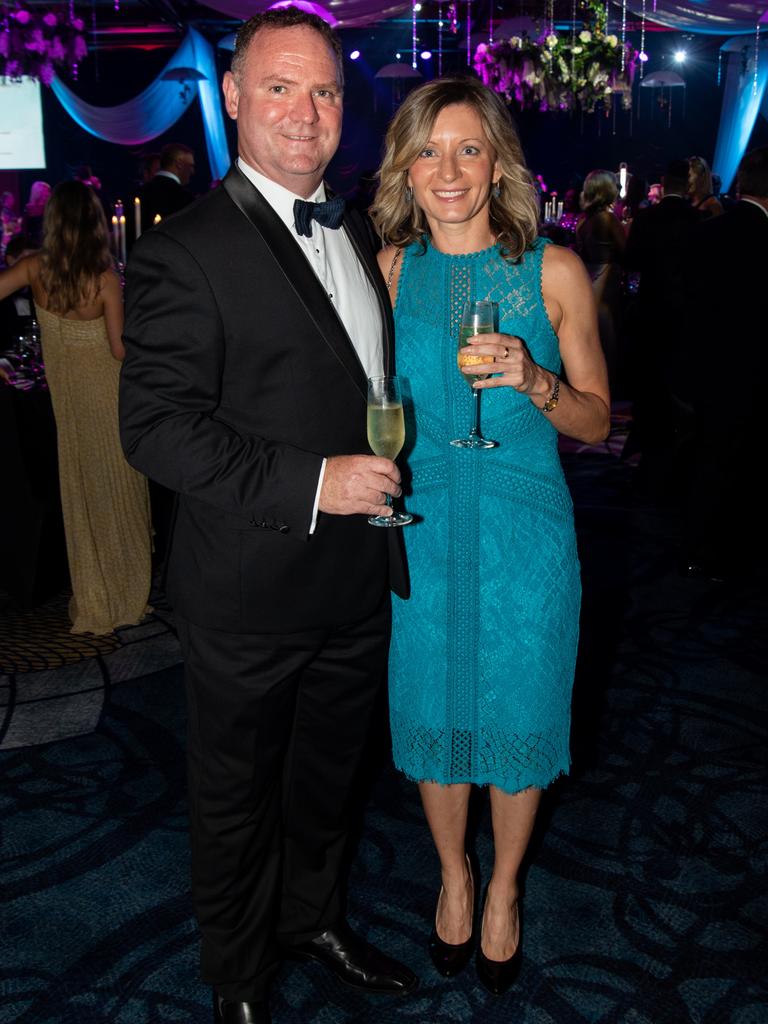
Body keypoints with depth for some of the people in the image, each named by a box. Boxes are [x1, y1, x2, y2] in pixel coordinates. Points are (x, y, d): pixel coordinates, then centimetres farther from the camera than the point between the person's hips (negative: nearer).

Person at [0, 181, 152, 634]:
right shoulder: (105, 278, -21)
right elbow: (121, 349, -19)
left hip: (64, 399, 4)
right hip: (106, 399, -4)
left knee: (78, 492, 17)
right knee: (115, 492, 12)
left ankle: (90, 597, 28)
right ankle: (126, 591, 24)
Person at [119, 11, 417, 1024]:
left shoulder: (355, 232, 9)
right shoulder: (185, 251, -16)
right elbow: (156, 426, -21)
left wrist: (387, 496, 10)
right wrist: (310, 483, -27)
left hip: (358, 584, 7)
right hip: (251, 596, -7)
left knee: (328, 773, 25)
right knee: (236, 793, 15)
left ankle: (312, 919, 51)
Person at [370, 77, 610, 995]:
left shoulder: (554, 271, -5)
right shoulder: (389, 270, -1)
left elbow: (595, 419, -1)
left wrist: (533, 381, -19)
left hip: (524, 531, -1)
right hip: (420, 530, 2)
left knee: (518, 714, 12)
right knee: (432, 711, 14)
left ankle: (504, 888, 39)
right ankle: (453, 876, 42)